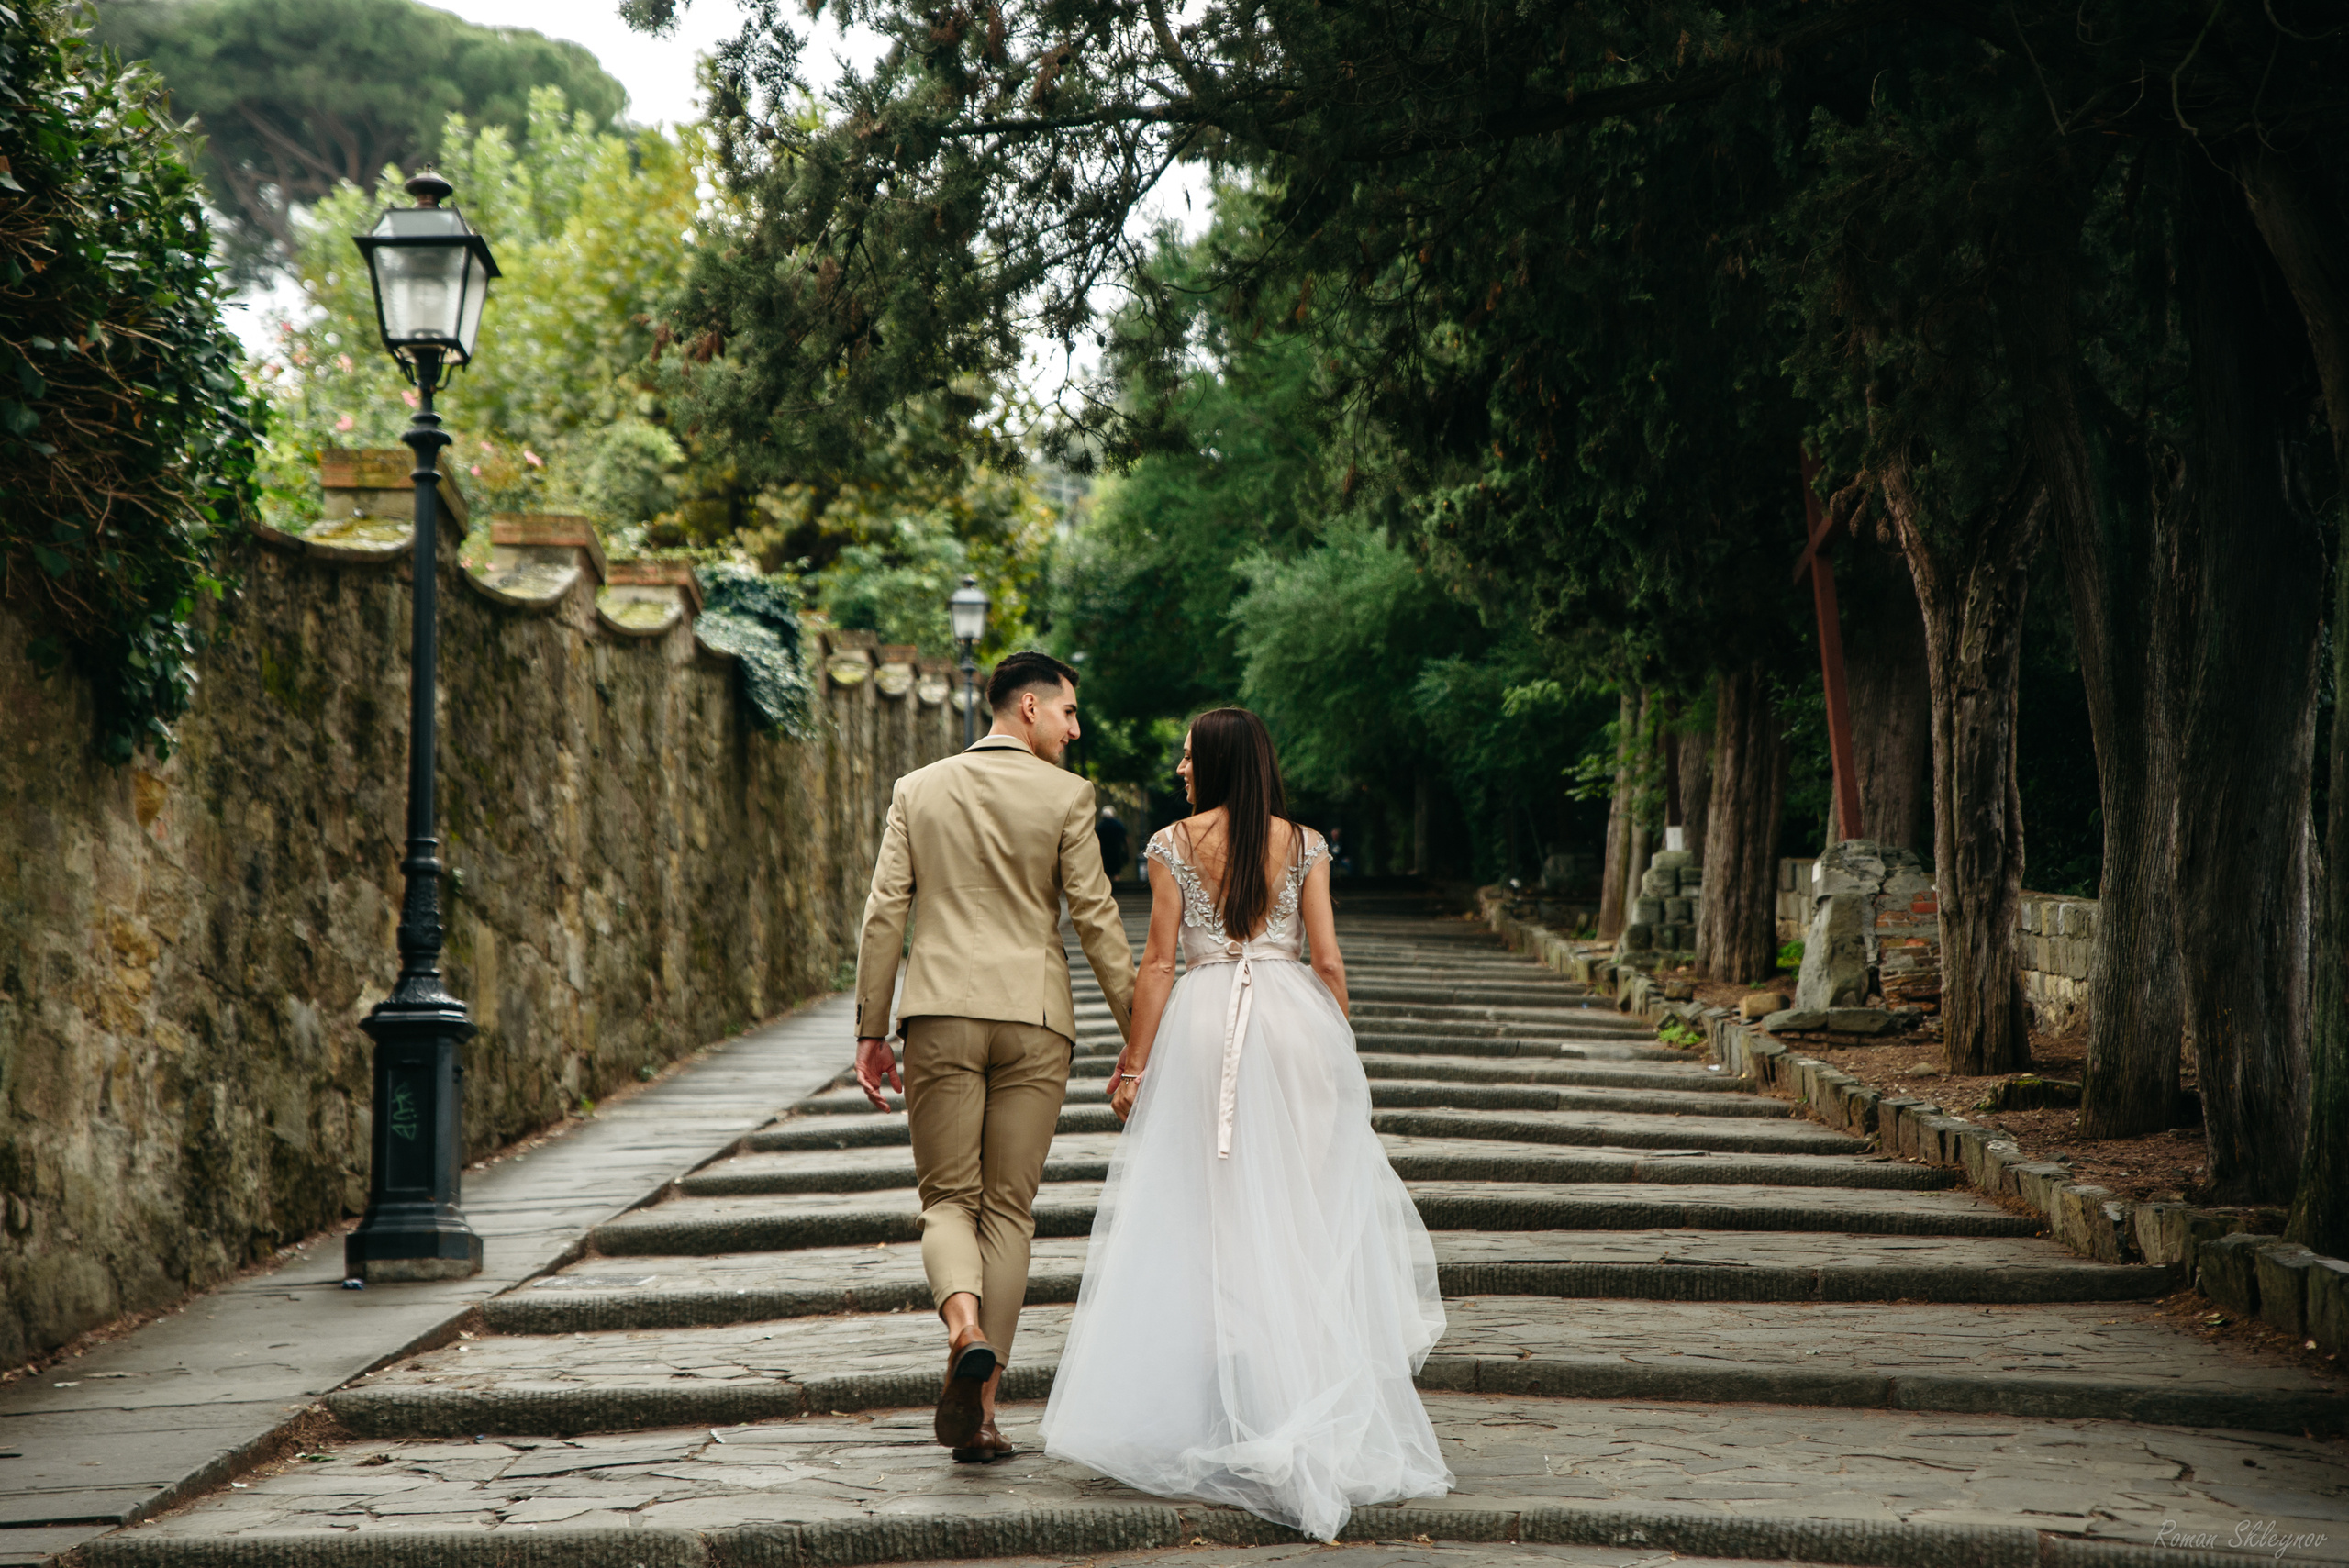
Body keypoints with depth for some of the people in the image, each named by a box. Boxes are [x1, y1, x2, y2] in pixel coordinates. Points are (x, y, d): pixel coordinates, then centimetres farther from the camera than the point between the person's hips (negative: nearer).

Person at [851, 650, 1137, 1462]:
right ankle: (976, 1407, 3)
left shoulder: (918, 789, 8)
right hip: (1033, 1018, -1)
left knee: (949, 1200, 8)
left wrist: (871, 1030, 8)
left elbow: (884, 914, 4)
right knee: (1008, 1208, 6)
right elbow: (1095, 917, -3)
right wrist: (1136, 1028, 4)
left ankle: (965, 1324, -24)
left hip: (941, 1016, 1)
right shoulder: (1064, 795, -1)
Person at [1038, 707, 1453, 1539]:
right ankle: (1316, 1416, 7)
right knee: (1304, 1212, 7)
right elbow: (1328, 961, 3)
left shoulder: (1174, 843, 1)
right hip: (1294, 1018, 1)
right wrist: (1338, 1052, 13)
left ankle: (1221, 1415, 5)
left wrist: (1134, 1062, 3)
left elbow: (1158, 962, -2)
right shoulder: (1305, 844, 6)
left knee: (1208, 1212, 4)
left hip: (1203, 1023, -1)